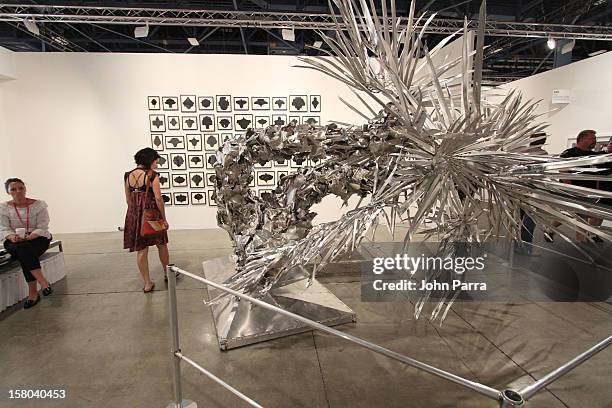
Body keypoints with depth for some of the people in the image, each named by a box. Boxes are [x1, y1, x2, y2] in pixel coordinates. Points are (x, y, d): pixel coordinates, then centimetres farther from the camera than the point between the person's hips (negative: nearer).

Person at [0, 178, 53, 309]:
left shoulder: (39, 205, -4)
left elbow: (42, 228, -9)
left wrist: (28, 237, -27)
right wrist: (12, 237, -27)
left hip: (38, 238, -1)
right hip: (14, 241, 1)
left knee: (24, 254, -33)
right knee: (22, 250, -35)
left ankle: (33, 292, -28)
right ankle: (43, 283, -37)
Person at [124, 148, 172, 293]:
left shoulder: (128, 175, 5)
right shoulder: (152, 175, -12)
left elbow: (128, 199, 10)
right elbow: (158, 198, -15)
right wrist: (164, 218, -8)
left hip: (134, 215, 4)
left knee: (141, 250, 7)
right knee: (161, 244, 17)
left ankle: (147, 284, 14)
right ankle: (167, 273, 34)